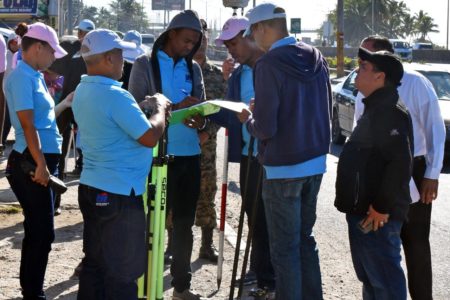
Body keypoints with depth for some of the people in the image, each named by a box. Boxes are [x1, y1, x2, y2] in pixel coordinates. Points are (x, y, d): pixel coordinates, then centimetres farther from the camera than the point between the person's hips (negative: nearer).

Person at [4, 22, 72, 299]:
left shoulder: (34, 76, 15)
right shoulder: (22, 77, -14)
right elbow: (28, 125, -20)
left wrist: (65, 104, 22)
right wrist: (41, 165, -22)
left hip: (43, 159, 10)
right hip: (32, 163, -10)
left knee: (39, 231, 16)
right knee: (42, 233, -4)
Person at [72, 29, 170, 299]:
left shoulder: (84, 91, 8)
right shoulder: (114, 95, -21)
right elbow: (150, 137, -19)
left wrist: (140, 107, 12)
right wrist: (160, 109, -3)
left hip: (91, 188, 9)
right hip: (119, 193, -9)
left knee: (95, 263, 15)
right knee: (123, 272, -1)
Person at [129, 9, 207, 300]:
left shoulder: (194, 68, 10)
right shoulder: (145, 64, -4)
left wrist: (201, 121, -16)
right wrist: (174, 109, -24)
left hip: (190, 154, 5)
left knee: (184, 223, 11)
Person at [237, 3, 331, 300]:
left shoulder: (269, 64, -17)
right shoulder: (317, 58, 4)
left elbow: (265, 129, -18)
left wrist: (248, 120, 4)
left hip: (284, 168, -7)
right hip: (316, 162, 7)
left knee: (285, 247, 2)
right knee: (306, 239, 19)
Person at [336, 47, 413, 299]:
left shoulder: (389, 111, -18)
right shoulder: (376, 108, 17)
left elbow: (400, 162, -28)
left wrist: (382, 208, -25)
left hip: (376, 216, -11)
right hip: (364, 211, 11)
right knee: (369, 278, 20)